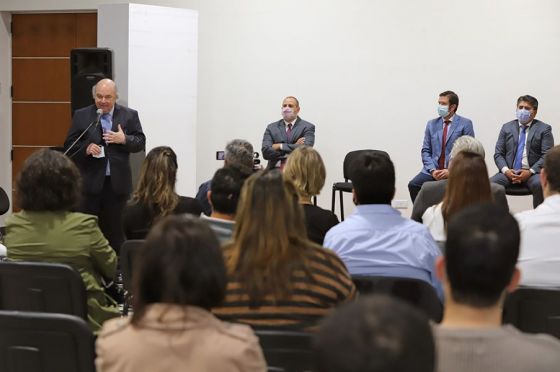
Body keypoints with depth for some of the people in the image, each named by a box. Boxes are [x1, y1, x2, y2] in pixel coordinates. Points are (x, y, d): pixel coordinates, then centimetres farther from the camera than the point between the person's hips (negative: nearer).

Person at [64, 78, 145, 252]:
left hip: (117, 183, 1)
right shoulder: (81, 116, 3)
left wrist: (124, 139, -16)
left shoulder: (129, 115, 4)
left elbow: (140, 143, 3)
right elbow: (69, 145, 3)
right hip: (89, 182, -1)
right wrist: (86, 148, -16)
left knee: (115, 230, 8)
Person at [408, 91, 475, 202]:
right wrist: (433, 170, -6)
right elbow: (426, 151, 12)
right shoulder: (432, 124, 15)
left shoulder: (465, 124, 3)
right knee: (413, 185, -22)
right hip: (433, 170, 3)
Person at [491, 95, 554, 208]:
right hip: (509, 172, 2)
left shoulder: (544, 129, 8)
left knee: (539, 184, -36)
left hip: (532, 173, -2)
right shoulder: (507, 128, 17)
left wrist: (530, 172, -16)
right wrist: (506, 170, -8)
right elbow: (498, 154, 13)